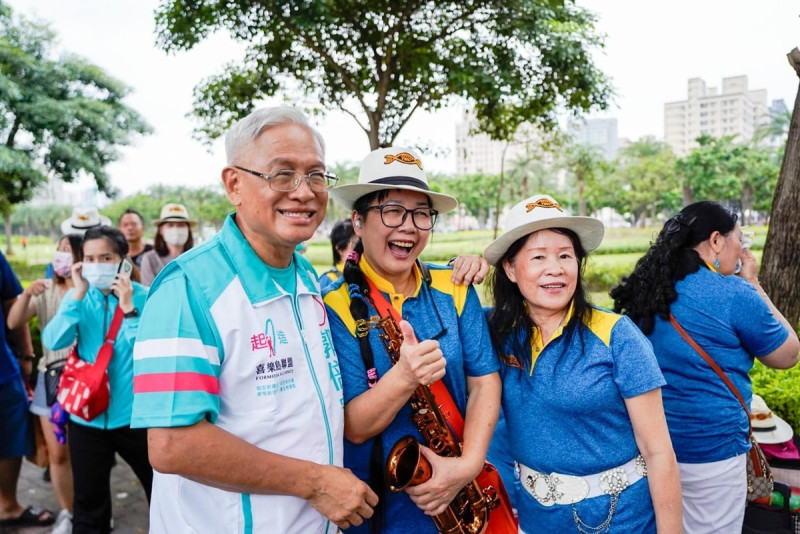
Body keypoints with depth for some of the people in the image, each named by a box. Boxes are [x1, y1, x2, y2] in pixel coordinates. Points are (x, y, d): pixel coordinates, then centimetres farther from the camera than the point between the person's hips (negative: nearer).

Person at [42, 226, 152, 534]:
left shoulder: (143, 296, -8)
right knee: (88, 500, 17)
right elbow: (54, 341, -12)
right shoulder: (78, 296, 1)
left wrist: (128, 306, -23)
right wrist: (78, 294, -18)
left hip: (133, 414, -2)